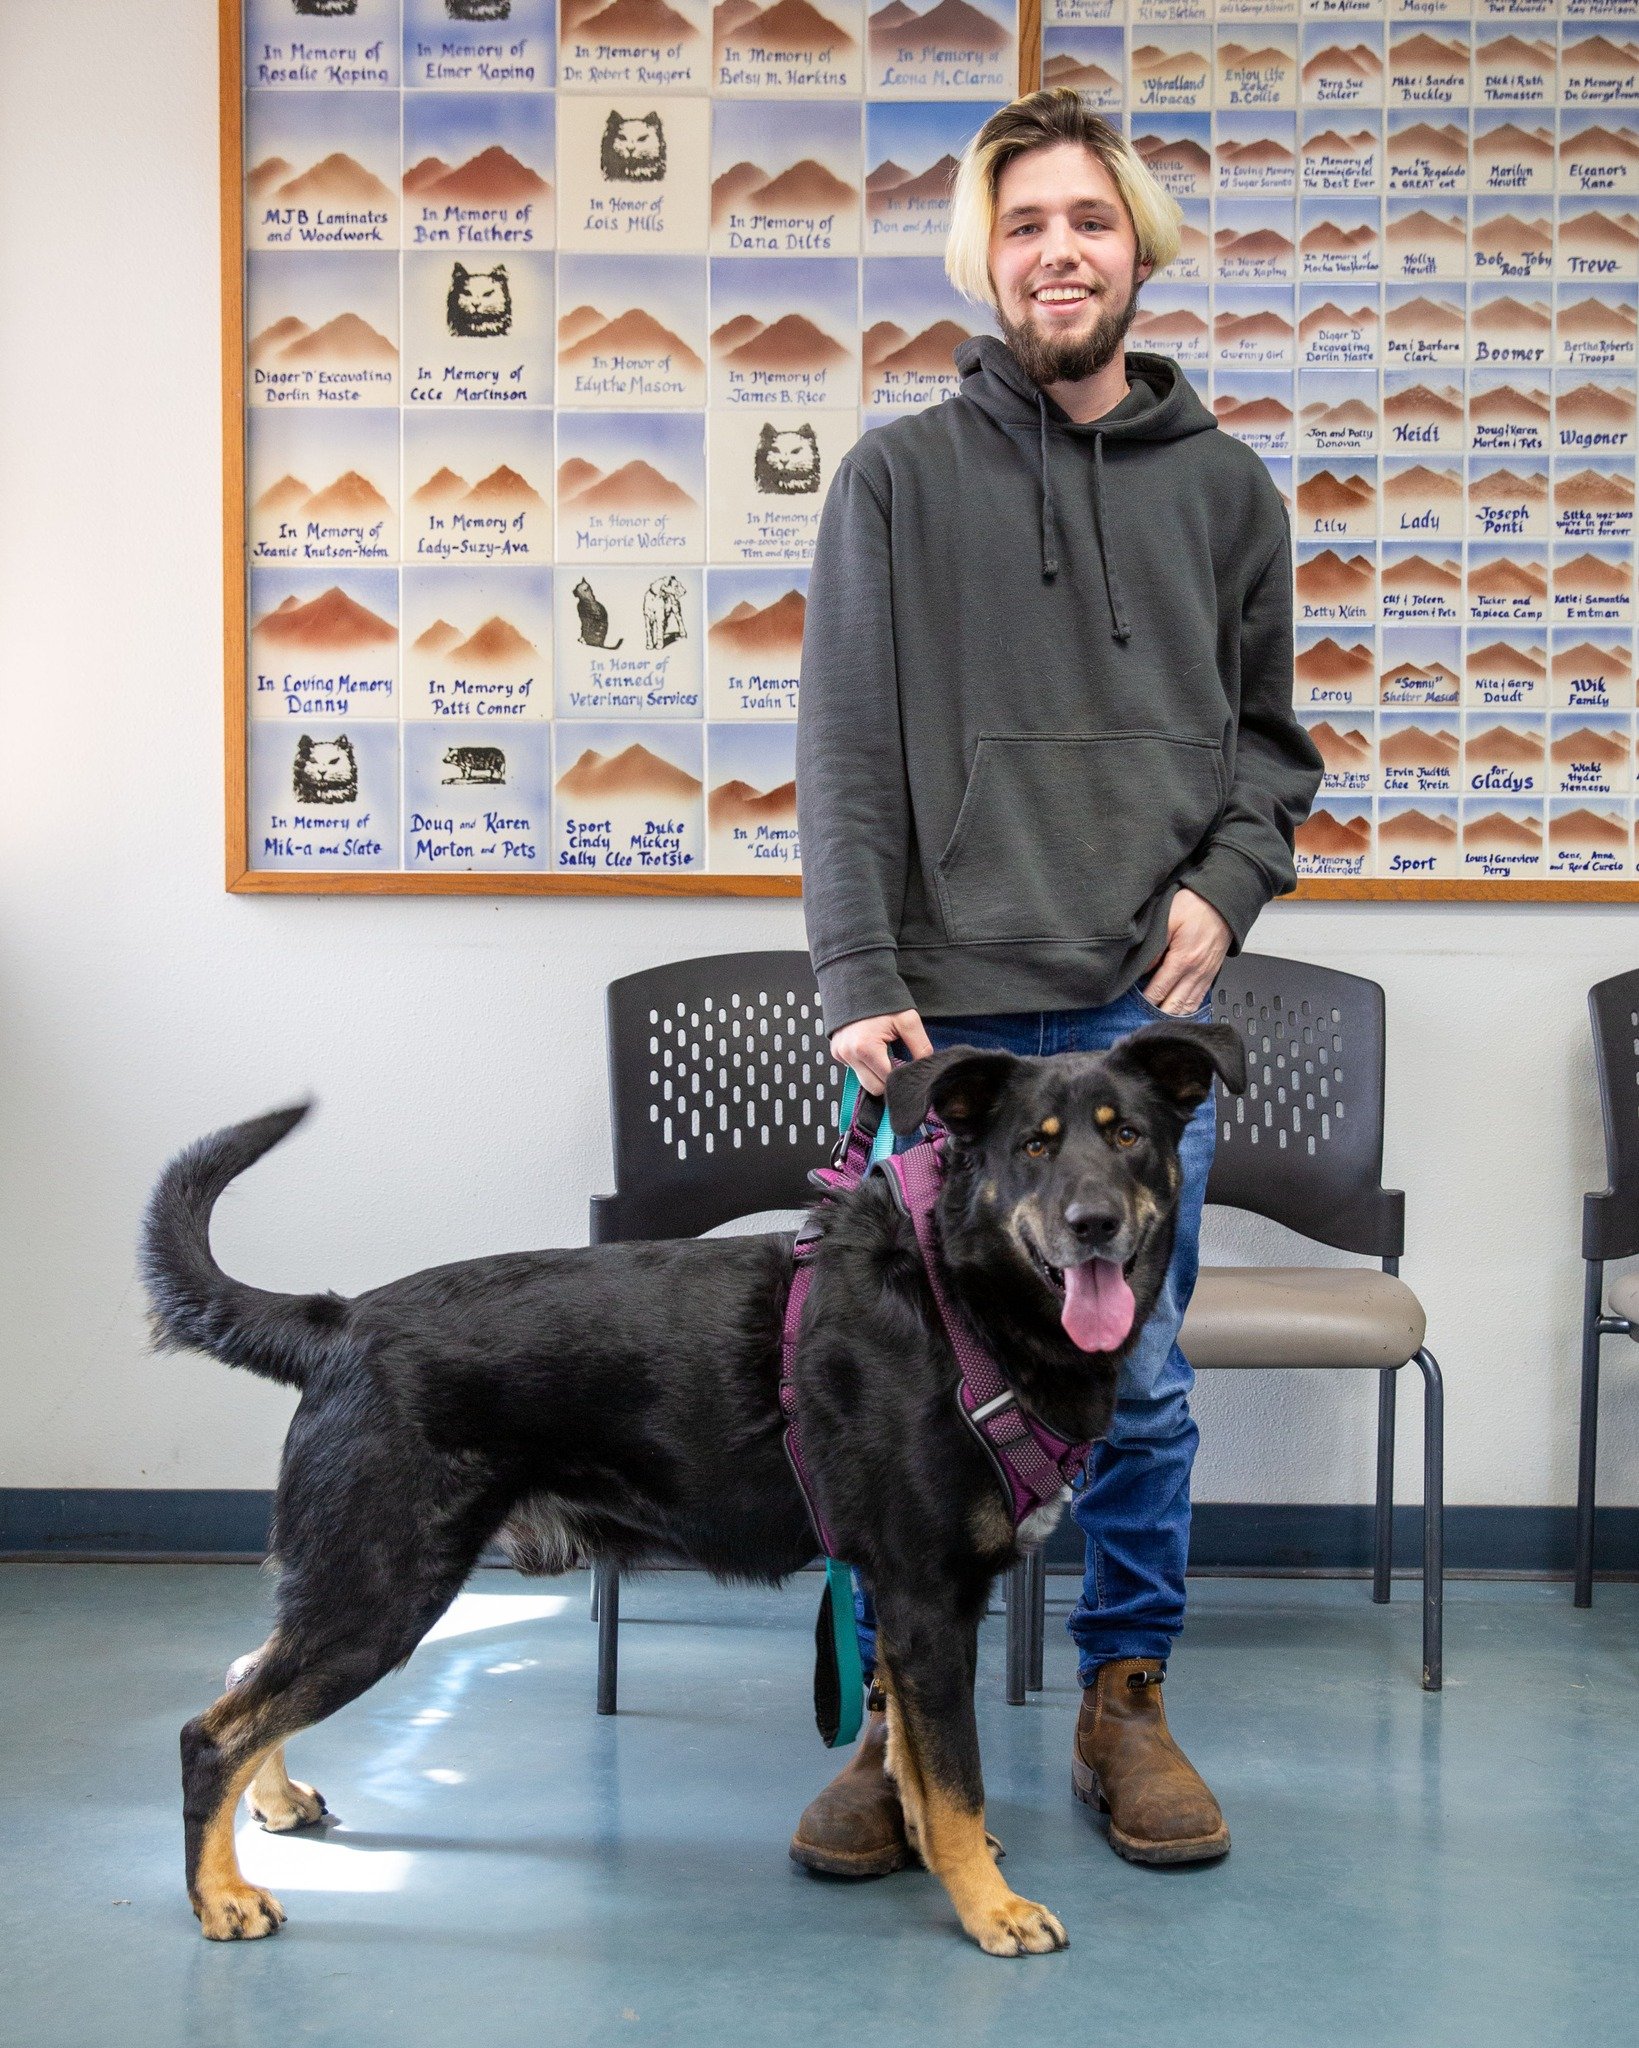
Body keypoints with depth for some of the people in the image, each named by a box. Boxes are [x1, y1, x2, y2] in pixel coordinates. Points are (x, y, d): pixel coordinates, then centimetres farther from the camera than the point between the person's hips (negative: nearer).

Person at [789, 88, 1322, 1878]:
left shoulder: (1224, 488, 12)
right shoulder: (899, 478, 6)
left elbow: (1269, 738, 17)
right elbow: (844, 751, 1)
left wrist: (1229, 886, -2)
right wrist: (861, 978, -8)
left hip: (1144, 1014, 2)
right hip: (943, 1012, -1)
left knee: (1138, 1381, 7)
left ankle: (1126, 1704, 25)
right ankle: (900, 1728, 19)